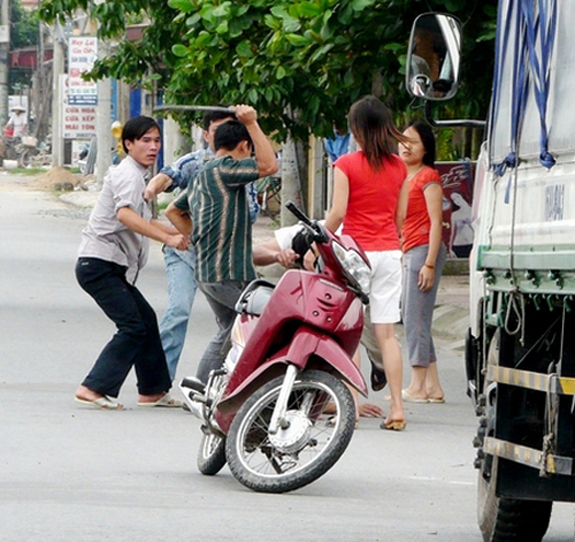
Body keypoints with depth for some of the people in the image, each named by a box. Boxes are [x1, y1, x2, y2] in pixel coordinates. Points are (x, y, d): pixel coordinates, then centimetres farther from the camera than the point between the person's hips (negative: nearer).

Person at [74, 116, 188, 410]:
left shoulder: (136, 175, 21)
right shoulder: (128, 174, -12)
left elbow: (143, 221, 35)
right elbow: (125, 214, -31)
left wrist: (181, 234, 30)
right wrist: (167, 238, -36)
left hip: (114, 268, 10)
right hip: (99, 264, -10)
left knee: (146, 319, 15)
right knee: (133, 326, -15)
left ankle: (153, 391, 22)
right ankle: (95, 388, -19)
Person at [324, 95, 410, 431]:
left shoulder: (347, 165, -8)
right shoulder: (399, 167, 7)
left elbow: (338, 213, -11)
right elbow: (401, 216, 11)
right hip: (390, 252, 4)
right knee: (387, 332, 4)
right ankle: (397, 406, -1)